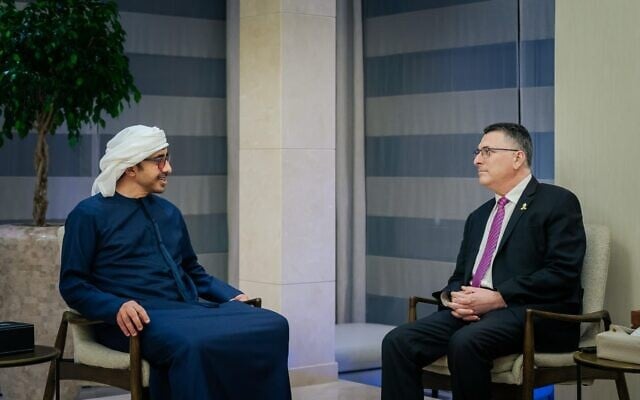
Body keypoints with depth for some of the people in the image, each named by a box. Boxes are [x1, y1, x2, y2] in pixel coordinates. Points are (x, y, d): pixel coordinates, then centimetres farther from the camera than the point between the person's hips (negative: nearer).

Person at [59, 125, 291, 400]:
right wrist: (118, 306, -21)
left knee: (272, 326, -21)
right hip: (140, 318, -6)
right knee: (192, 344, -41)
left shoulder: (170, 213, 23)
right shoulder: (89, 214, 4)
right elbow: (73, 284, -2)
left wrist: (232, 295, 10)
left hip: (189, 308, 6)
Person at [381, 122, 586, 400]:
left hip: (535, 315, -7)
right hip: (472, 312, 7)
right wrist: (453, 298, -1)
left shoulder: (558, 202, 3)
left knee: (465, 342, -36)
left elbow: (562, 272, -9)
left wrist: (497, 298, -16)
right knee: (397, 342, -17)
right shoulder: (479, 217, 26)